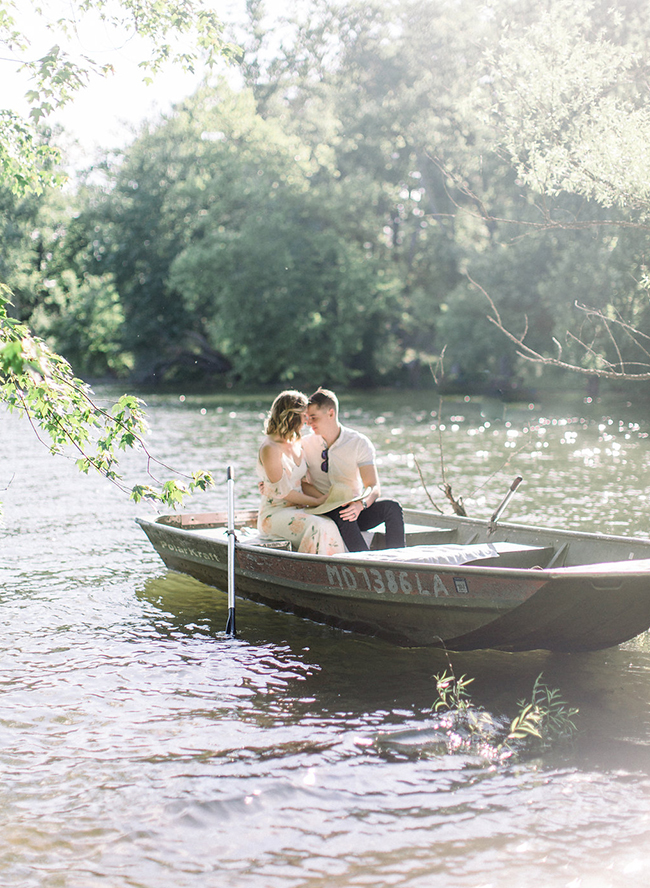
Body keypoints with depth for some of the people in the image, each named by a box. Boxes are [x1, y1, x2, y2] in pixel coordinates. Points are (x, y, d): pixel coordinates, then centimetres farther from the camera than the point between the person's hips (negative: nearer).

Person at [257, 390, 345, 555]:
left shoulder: (296, 444, 14)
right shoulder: (270, 448, -12)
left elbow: (304, 483, 13)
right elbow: (283, 491, -13)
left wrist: (324, 498, -5)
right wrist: (316, 502, -7)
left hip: (298, 511, 7)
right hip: (275, 514, -7)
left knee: (331, 525, -21)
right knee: (319, 528, -31)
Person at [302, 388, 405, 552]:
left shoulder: (360, 443, -4)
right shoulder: (305, 445, 2)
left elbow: (374, 488, -12)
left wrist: (360, 504, -34)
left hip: (354, 509, 1)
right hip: (323, 513, -1)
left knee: (391, 507, -28)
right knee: (342, 516, -37)